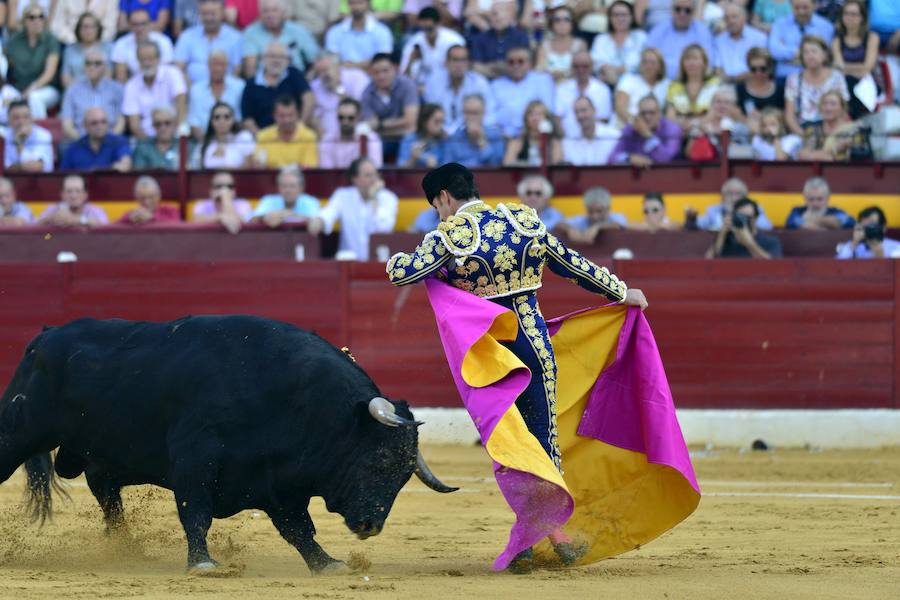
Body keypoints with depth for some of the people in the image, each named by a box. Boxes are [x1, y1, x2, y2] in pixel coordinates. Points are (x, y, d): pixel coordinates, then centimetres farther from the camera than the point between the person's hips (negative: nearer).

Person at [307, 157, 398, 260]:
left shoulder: (388, 198, 0)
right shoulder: (343, 196, 3)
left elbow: (384, 228, -15)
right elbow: (328, 214, -15)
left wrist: (374, 199, -11)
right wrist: (318, 222, -38)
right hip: (349, 259, 1)